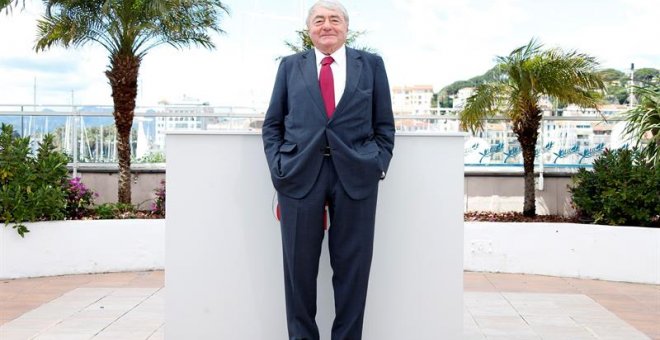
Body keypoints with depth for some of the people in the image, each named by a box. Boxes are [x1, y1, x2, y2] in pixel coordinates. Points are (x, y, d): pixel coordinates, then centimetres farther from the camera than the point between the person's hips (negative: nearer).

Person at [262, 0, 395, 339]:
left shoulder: (371, 64, 12)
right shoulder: (290, 66, 14)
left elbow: (384, 125, 11)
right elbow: (272, 125, 12)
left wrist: (378, 165, -2)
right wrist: (278, 167, -1)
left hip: (356, 174, 0)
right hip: (300, 173, 1)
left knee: (352, 267, 3)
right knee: (299, 266, 5)